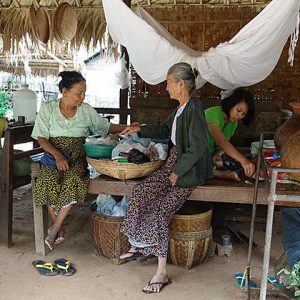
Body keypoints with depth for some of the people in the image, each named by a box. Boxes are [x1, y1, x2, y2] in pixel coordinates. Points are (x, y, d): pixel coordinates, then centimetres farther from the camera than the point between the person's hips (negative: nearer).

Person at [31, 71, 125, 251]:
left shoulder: (86, 111, 5)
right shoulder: (48, 109, 0)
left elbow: (107, 127, 14)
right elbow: (41, 138, -5)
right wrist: (58, 155, -20)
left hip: (77, 158, 1)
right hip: (54, 156, -1)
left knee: (74, 181, -32)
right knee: (50, 182, -32)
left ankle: (54, 229, -19)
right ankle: (59, 230, -14)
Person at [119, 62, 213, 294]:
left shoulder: (193, 109, -19)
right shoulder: (181, 108, 10)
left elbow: (196, 149, -22)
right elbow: (164, 129, 26)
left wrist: (176, 173, -16)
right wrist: (139, 129, 16)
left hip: (189, 171, -9)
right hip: (174, 162, 9)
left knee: (159, 211, -15)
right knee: (141, 192, -4)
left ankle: (162, 273, -4)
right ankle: (139, 245, 11)